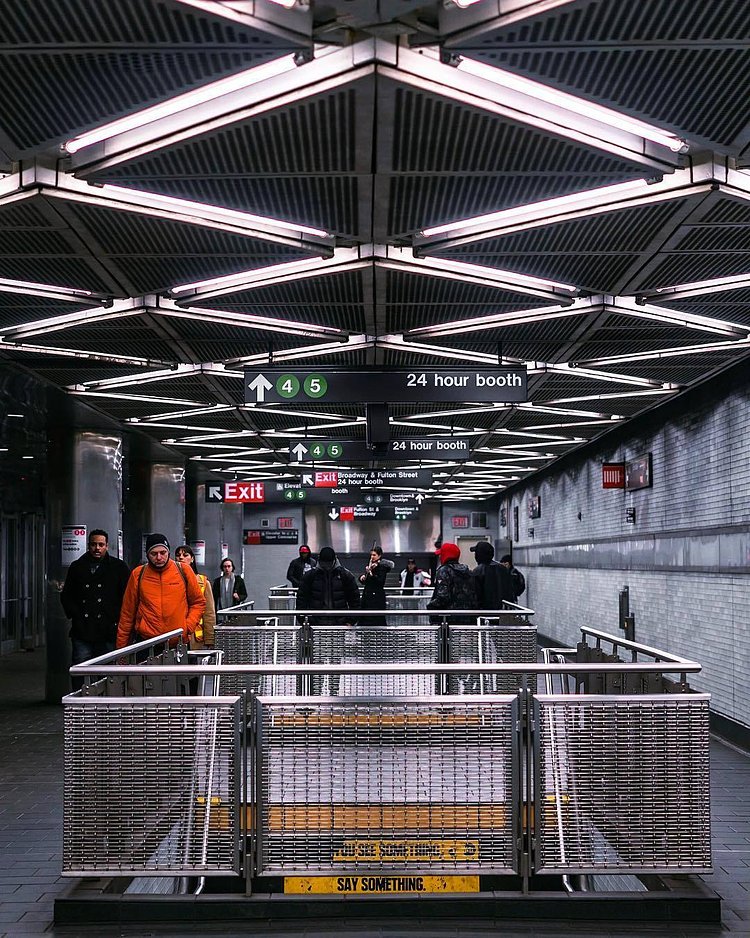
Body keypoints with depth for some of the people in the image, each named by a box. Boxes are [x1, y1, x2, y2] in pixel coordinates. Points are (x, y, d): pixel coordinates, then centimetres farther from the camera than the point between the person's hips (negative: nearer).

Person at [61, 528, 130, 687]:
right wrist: (74, 614, 3)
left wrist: (116, 619, -6)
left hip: (109, 633, -2)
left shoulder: (119, 568, 7)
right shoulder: (77, 567, 14)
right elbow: (66, 596, 19)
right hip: (82, 633, 2)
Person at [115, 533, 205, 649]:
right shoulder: (138, 574, 2)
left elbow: (198, 602, 10)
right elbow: (128, 612, 8)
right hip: (146, 643, 0)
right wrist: (121, 646, 8)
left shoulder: (183, 570, 2)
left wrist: (188, 627, -4)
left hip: (179, 643, 0)